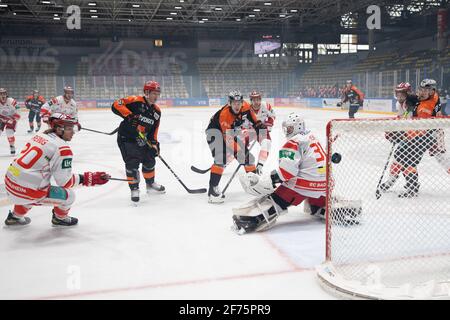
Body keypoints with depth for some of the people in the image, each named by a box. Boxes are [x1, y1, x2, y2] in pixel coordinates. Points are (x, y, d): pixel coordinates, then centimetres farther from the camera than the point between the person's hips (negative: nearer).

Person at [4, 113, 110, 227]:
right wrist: (87, 178, -3)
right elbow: (65, 181, -13)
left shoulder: (39, 136, 10)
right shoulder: (62, 148, -14)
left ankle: (15, 217, 50)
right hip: (28, 191, -9)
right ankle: (60, 218, 34)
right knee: (69, 195, 8)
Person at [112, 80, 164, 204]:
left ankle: (150, 184, 36)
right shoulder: (136, 101, -17)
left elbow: (154, 130, 8)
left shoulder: (157, 111, 4)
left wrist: (154, 144, -1)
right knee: (132, 162, -14)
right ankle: (134, 189, 3)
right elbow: (116, 105, -26)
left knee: (149, 159, 13)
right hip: (126, 138, -7)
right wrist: (129, 116, -35)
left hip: (142, 140, 7)